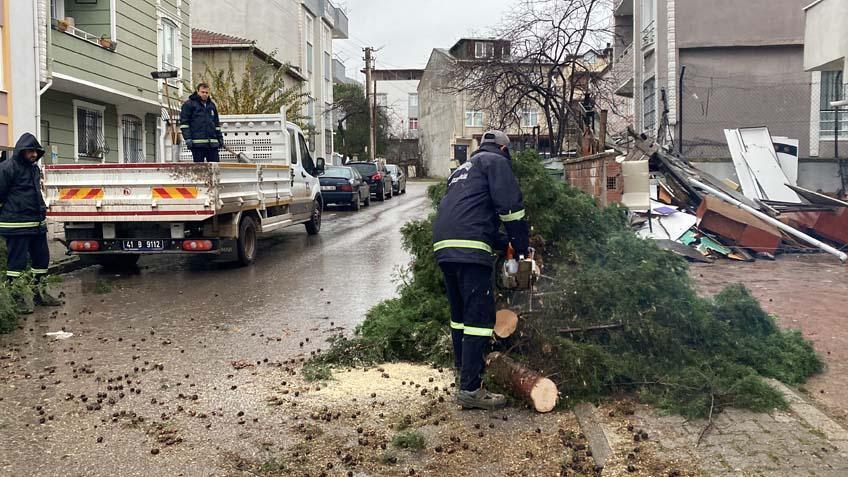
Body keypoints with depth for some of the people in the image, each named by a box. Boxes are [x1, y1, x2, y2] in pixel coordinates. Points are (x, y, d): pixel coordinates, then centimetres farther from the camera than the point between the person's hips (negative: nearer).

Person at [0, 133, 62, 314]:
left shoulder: (34, 168, 15)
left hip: (38, 223, 8)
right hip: (17, 225, -8)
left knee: (42, 258, 13)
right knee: (17, 262, -2)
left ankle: (40, 293, 25)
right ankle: (15, 298, 7)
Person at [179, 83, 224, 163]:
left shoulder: (212, 105, 18)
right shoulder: (189, 104, 1)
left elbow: (217, 123, 25)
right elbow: (184, 122, -5)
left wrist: (220, 137, 20)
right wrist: (187, 138, -14)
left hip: (212, 144, 5)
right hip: (197, 144, -5)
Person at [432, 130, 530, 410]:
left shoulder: (463, 169, 33)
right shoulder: (496, 161, 8)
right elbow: (510, 205, -6)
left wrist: (505, 244, 27)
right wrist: (522, 246, 2)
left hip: (443, 247, 9)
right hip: (470, 250, -9)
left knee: (460, 314, 20)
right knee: (480, 316, -7)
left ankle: (465, 370, 31)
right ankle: (470, 390, -9)